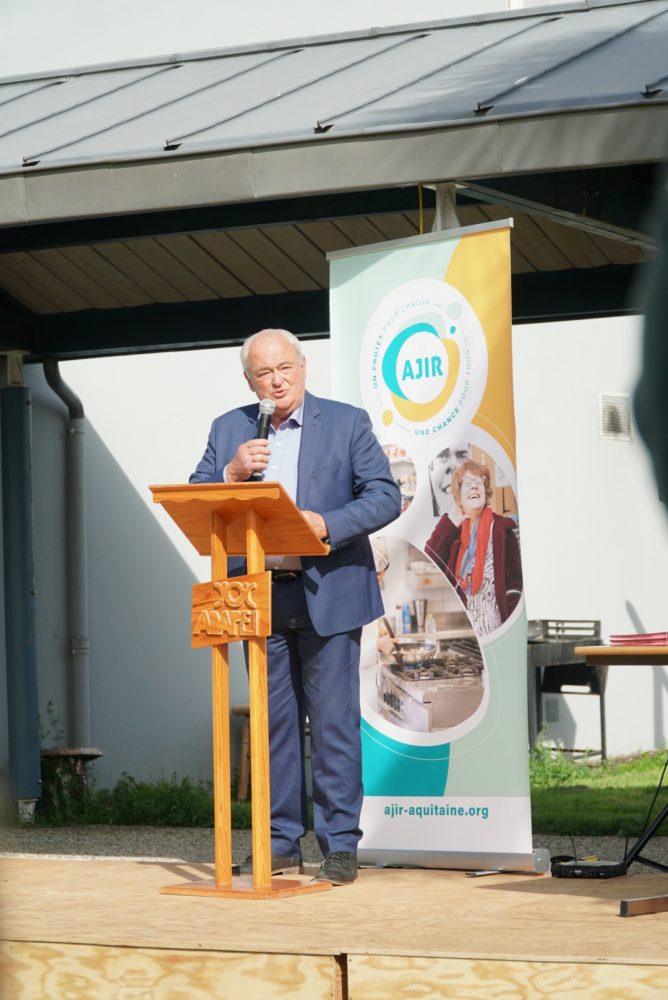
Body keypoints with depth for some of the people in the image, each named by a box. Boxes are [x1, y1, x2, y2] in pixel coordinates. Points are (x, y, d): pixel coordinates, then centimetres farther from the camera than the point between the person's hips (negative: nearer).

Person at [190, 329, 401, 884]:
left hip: (327, 594, -3)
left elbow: (386, 497, -4)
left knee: (334, 722, -3)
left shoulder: (347, 422, 2)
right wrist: (233, 473, -11)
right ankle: (281, 842, 15)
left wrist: (327, 523, -19)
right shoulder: (229, 430, 11)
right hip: (260, 599, 3)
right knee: (274, 723, 8)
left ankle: (340, 844, 2)